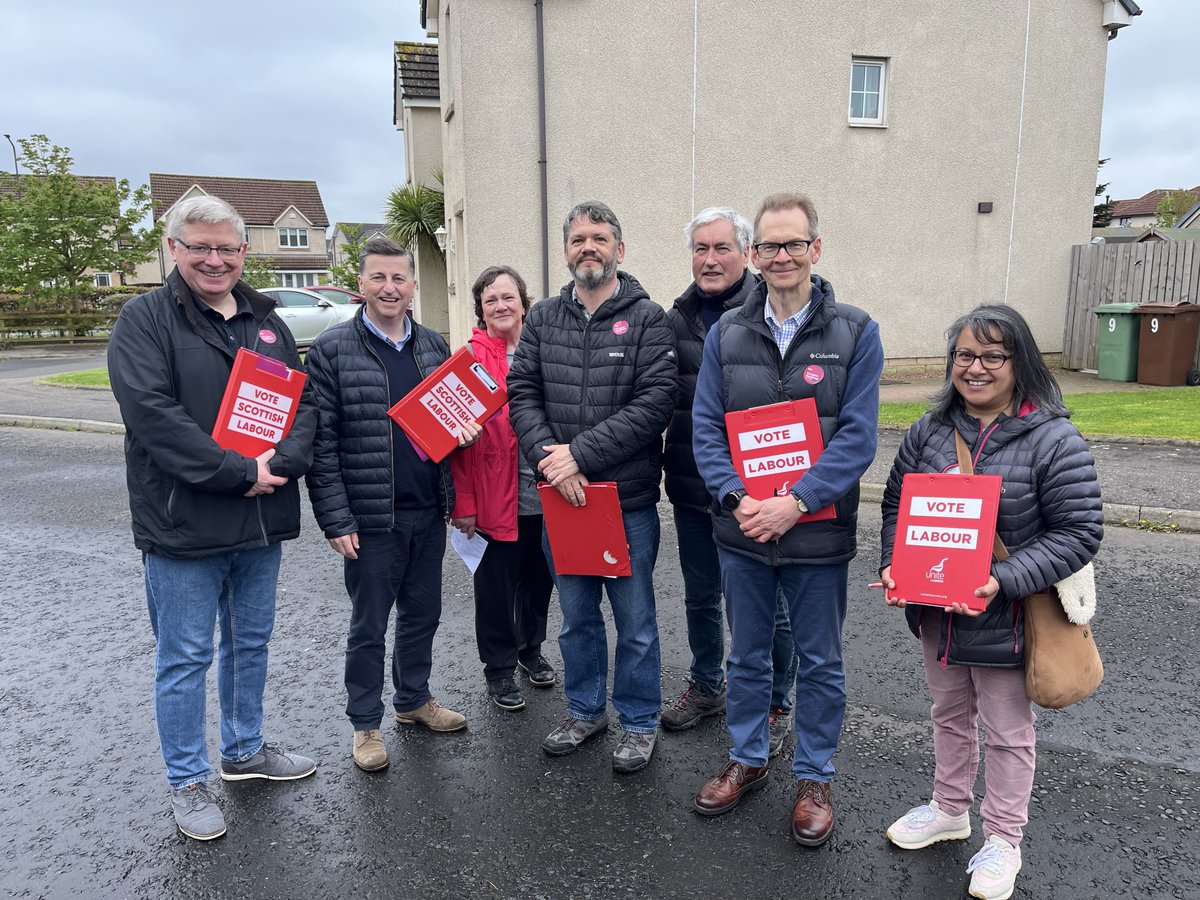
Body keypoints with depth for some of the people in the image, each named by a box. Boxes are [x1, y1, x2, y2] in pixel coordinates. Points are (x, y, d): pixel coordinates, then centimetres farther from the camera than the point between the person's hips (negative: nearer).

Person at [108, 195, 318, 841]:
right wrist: (239, 473, -22)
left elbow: (303, 399, 5)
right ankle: (187, 782, 25)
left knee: (251, 642, 19)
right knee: (185, 657, 7)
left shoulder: (265, 320, 11)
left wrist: (283, 461, -14)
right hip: (183, 526, -5)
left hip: (261, 522, 6)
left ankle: (243, 751, 39)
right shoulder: (144, 320, -6)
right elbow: (153, 414, -19)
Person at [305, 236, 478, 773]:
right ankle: (365, 724, 26)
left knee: (423, 613, 18)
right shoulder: (331, 350, -7)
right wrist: (336, 520, -14)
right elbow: (320, 441, -10)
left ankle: (414, 700, 38)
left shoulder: (433, 345, 8)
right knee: (369, 626, 8)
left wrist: (465, 430, -5)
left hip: (428, 512, 5)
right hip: (370, 518, -5)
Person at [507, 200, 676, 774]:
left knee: (634, 620, 9)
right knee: (576, 616, 19)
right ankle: (585, 711, 38)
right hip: (560, 496, 4)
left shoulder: (647, 318, -5)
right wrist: (549, 458, -15)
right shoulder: (543, 319, 8)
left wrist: (580, 454, -19)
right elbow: (521, 394, 2)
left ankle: (639, 722, 29)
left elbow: (655, 402, -15)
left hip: (628, 498, -4)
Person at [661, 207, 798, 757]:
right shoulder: (677, 320, 7)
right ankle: (706, 685, 41)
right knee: (700, 597, 20)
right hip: (692, 485, 5)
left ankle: (775, 705, 30)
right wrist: (666, 468, 8)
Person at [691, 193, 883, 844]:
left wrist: (795, 503, -22)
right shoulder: (726, 333, 2)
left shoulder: (855, 333, -5)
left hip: (818, 532, -2)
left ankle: (813, 777, 34)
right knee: (746, 654, 18)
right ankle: (747, 759, 39)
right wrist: (737, 498, -16)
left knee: (820, 662, 13)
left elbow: (857, 436, -11)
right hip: (741, 530, 2)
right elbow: (705, 427, -2)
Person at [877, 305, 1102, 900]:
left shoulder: (1054, 439, -15)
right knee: (950, 714, 24)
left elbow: (1078, 533, -16)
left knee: (1007, 732, 14)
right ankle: (950, 810, 46)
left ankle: (1002, 840, 35)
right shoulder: (929, 431, -2)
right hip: (935, 610, 5)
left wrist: (1003, 581, -26)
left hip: (1005, 618, -4)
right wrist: (894, 566, -9)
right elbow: (896, 504, 6)